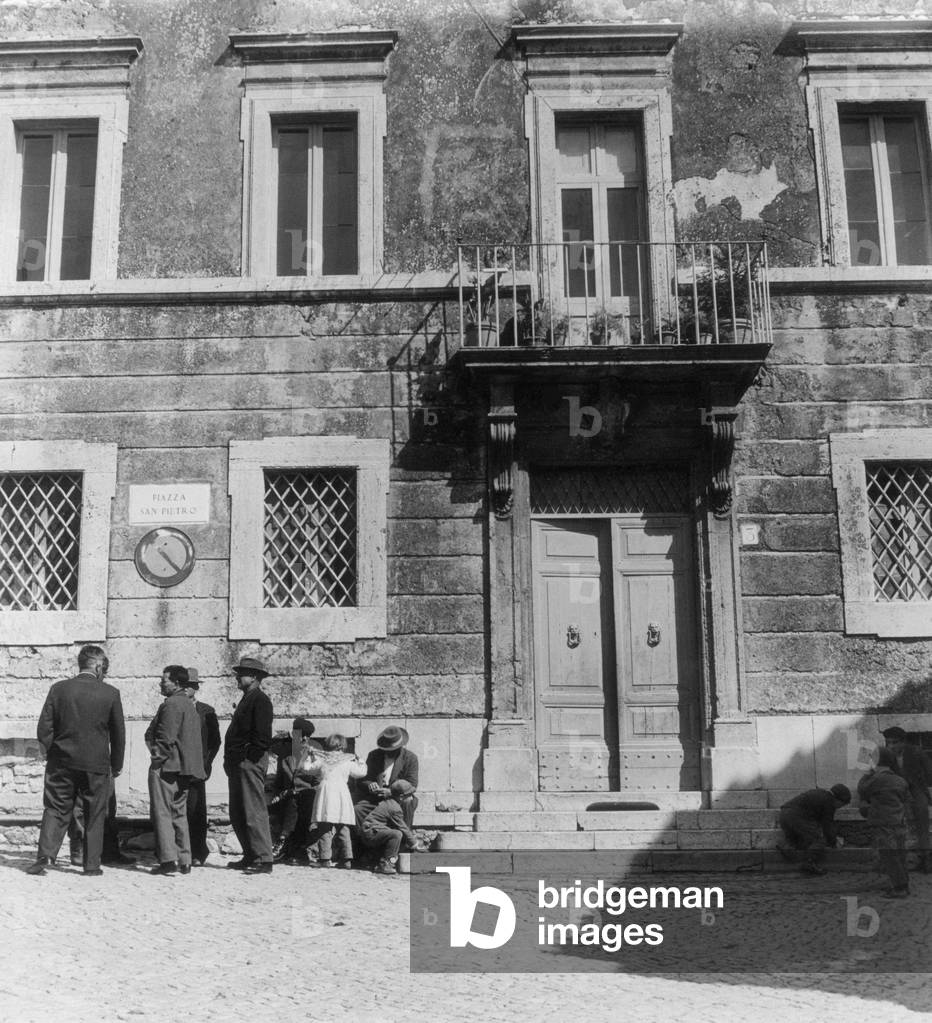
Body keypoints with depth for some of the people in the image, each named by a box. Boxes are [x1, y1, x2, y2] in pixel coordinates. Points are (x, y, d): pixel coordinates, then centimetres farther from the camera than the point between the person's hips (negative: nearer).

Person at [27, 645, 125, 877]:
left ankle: (45, 855, -4)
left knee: (55, 810, 11)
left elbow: (44, 729, -1)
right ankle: (92, 865, 12)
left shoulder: (59, 689, -2)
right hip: (96, 764, -1)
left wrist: (53, 754, 12)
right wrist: (116, 766, 12)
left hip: (62, 762, 1)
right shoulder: (110, 693, -5)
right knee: (94, 815, 9)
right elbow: (119, 734, 1)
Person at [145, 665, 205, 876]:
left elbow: (166, 738, -18)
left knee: (162, 813, -5)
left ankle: (168, 860, -10)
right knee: (179, 813, 12)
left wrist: (158, 758, -10)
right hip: (184, 768, 9)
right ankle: (184, 861, 12)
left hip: (166, 766, -9)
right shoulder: (189, 704, 17)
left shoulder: (171, 704, -13)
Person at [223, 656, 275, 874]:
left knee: (254, 813, -10)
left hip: (250, 762, -10)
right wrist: (230, 760, 16)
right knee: (237, 815, 14)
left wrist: (250, 758, -18)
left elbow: (263, 736, -18)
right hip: (238, 763, 10)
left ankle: (264, 860, -8)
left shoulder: (260, 700, -10)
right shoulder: (247, 699, 21)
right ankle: (250, 857, 21)